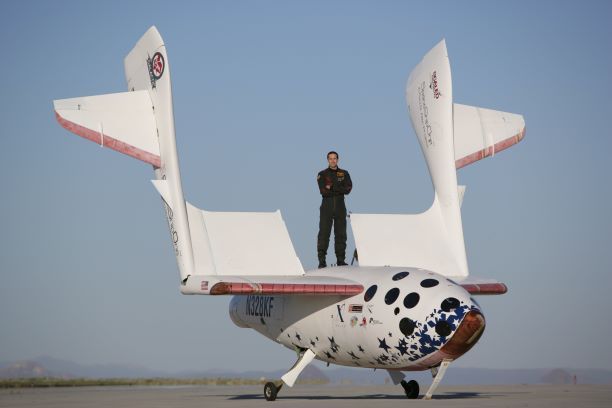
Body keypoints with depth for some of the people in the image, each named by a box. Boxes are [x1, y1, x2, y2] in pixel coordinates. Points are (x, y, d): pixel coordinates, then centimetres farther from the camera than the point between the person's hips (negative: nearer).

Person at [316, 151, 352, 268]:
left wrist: (332, 187, -13)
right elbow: (323, 191, -9)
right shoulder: (322, 174, 4)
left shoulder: (344, 174, 10)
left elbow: (348, 189, -5)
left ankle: (340, 260, 9)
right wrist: (339, 190, -12)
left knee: (341, 234, 3)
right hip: (327, 207, -2)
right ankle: (322, 260, -7)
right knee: (324, 233, -7)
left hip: (340, 207, 2)